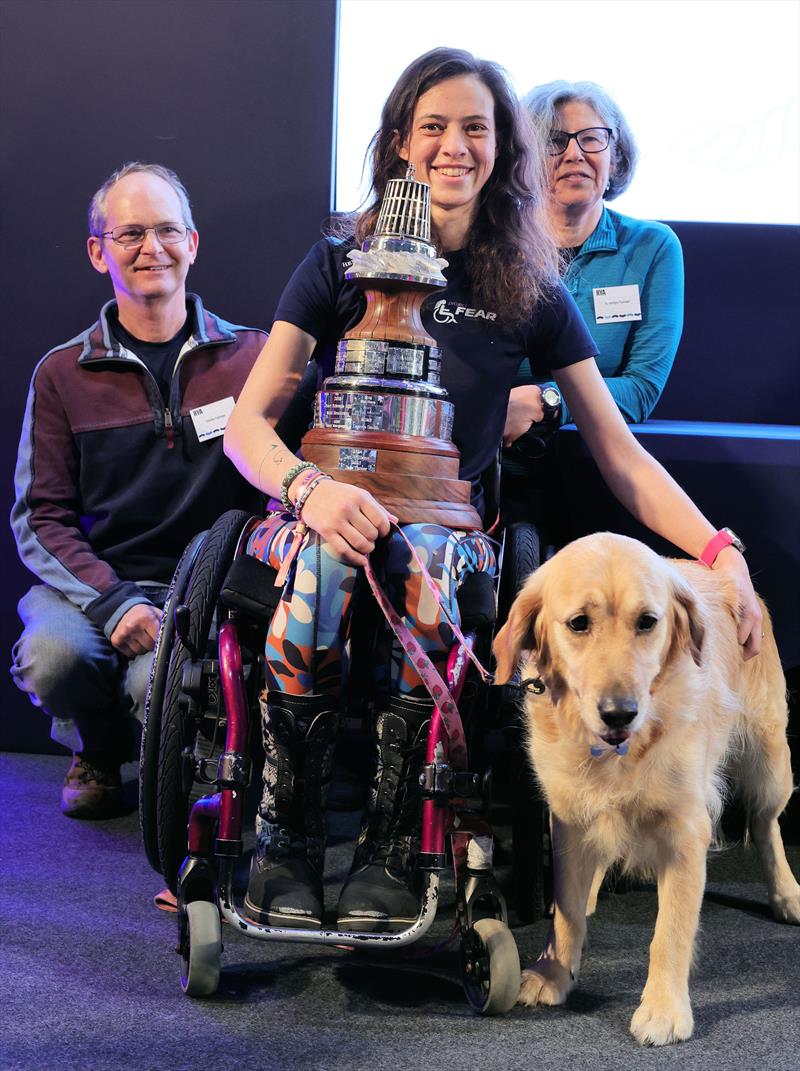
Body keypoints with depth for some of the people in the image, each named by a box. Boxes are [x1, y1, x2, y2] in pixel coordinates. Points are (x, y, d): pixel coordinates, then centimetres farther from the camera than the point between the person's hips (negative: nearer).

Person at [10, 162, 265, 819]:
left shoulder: (252, 357, 7)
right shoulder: (62, 375, 8)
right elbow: (41, 517, 3)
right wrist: (113, 601, -15)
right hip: (96, 580, 1)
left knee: (161, 683, -32)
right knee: (52, 656, -31)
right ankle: (99, 746, 6)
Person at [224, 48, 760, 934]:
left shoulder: (531, 292, 11)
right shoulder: (342, 264, 8)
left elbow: (619, 453, 9)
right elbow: (247, 422, 1)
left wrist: (718, 551, -6)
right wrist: (308, 488, -21)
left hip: (448, 518, 0)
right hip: (326, 504, 0)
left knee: (423, 560, -36)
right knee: (324, 556, -37)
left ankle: (389, 851, -25)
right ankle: (284, 839, -23)